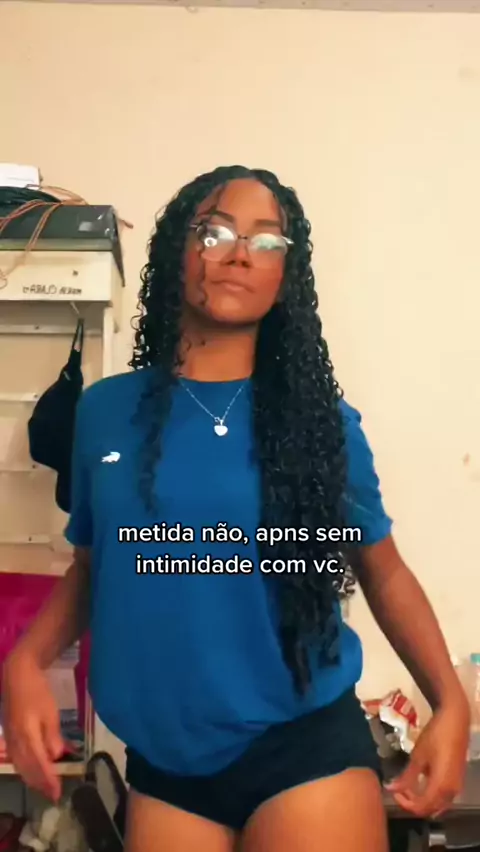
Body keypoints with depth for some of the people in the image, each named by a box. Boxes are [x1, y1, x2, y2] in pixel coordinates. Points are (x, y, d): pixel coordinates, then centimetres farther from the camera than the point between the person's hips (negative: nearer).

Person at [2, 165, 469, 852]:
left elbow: (383, 570, 3)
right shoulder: (104, 410, -1)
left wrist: (450, 703, -9)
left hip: (305, 743, -2)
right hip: (163, 757, 2)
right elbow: (91, 566, 9)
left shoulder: (321, 421, -6)